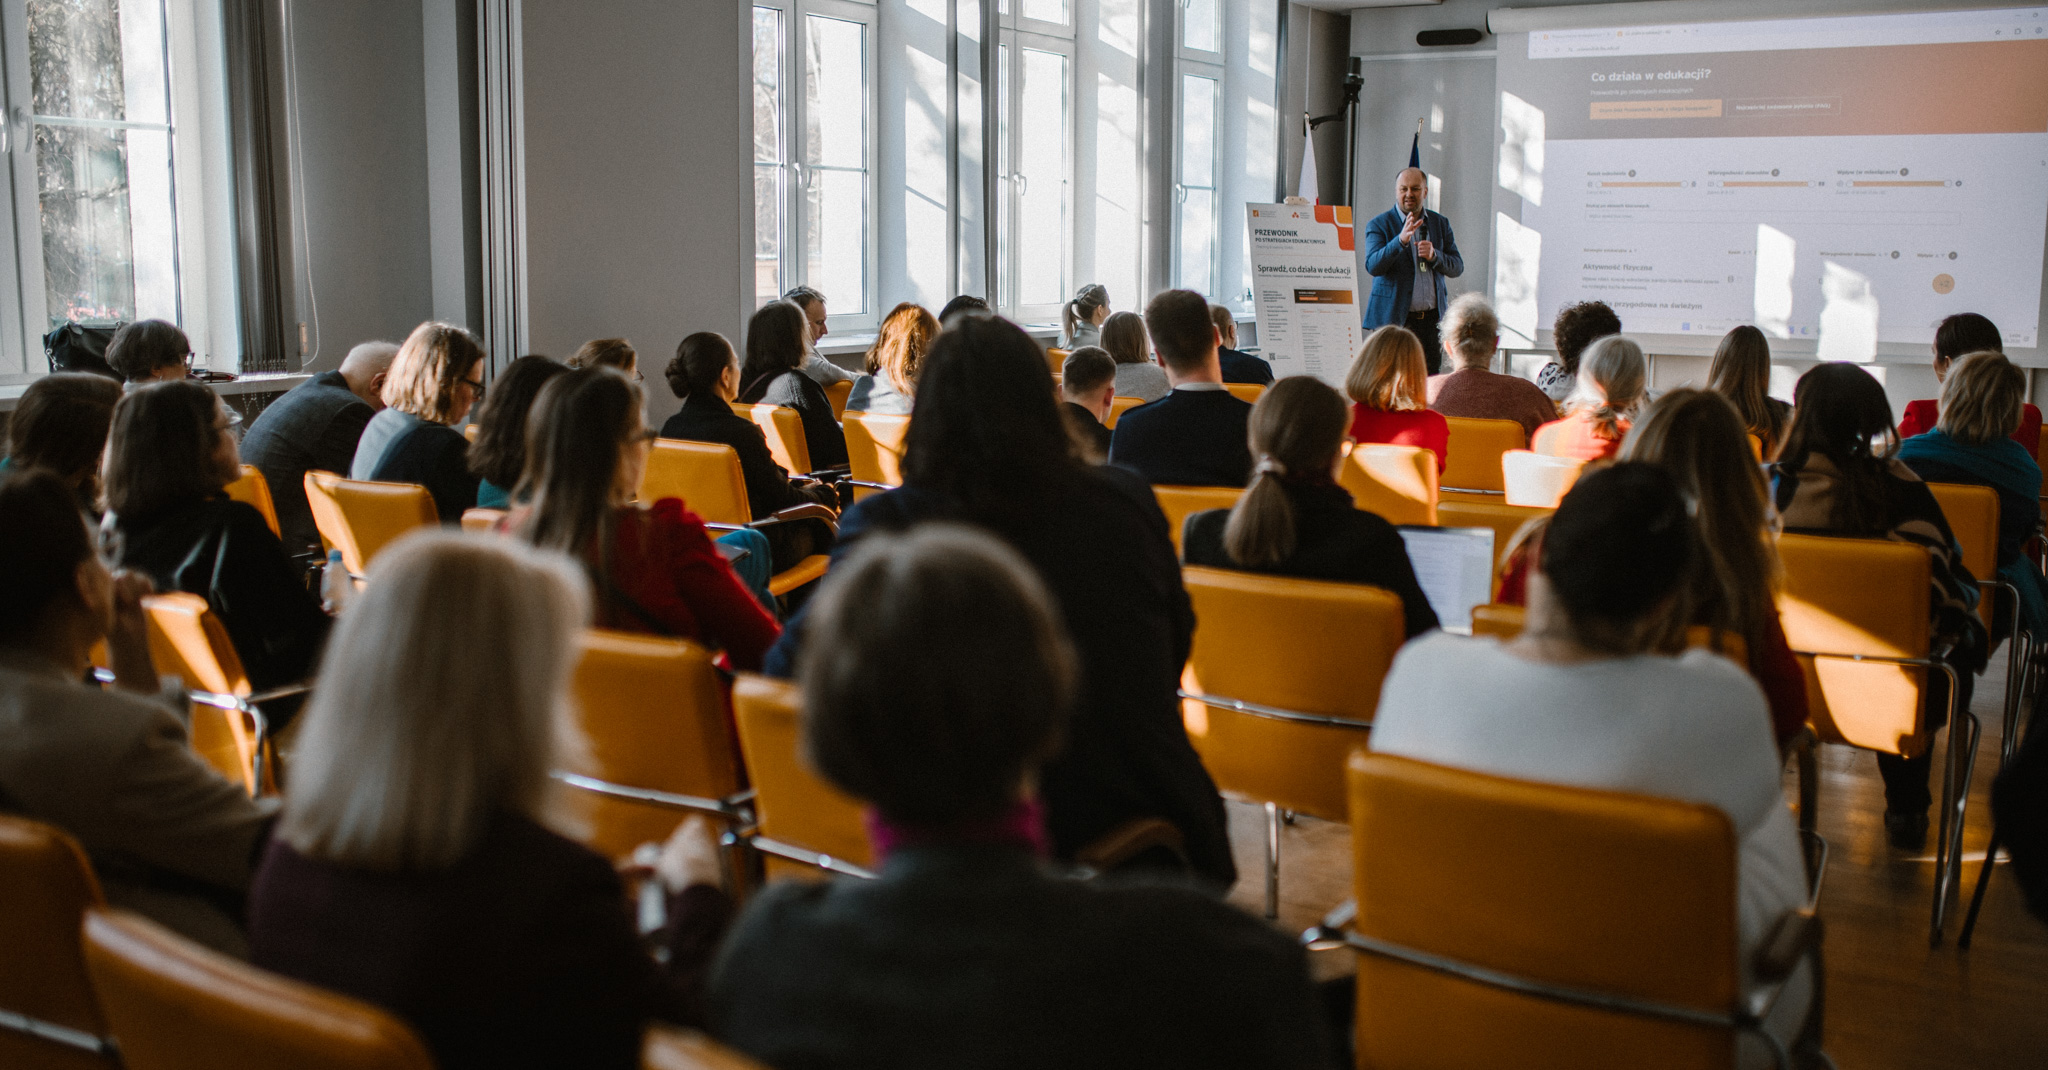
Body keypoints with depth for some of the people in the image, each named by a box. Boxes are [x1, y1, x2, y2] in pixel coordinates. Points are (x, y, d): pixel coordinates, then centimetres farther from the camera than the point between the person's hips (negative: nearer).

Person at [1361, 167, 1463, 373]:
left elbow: (1457, 267, 10)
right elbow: (1373, 266, -14)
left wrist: (1434, 255, -11)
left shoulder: (1441, 224, 13)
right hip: (1395, 317, -4)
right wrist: (1401, 240, -28)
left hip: (1433, 318, 4)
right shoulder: (1379, 225, 0)